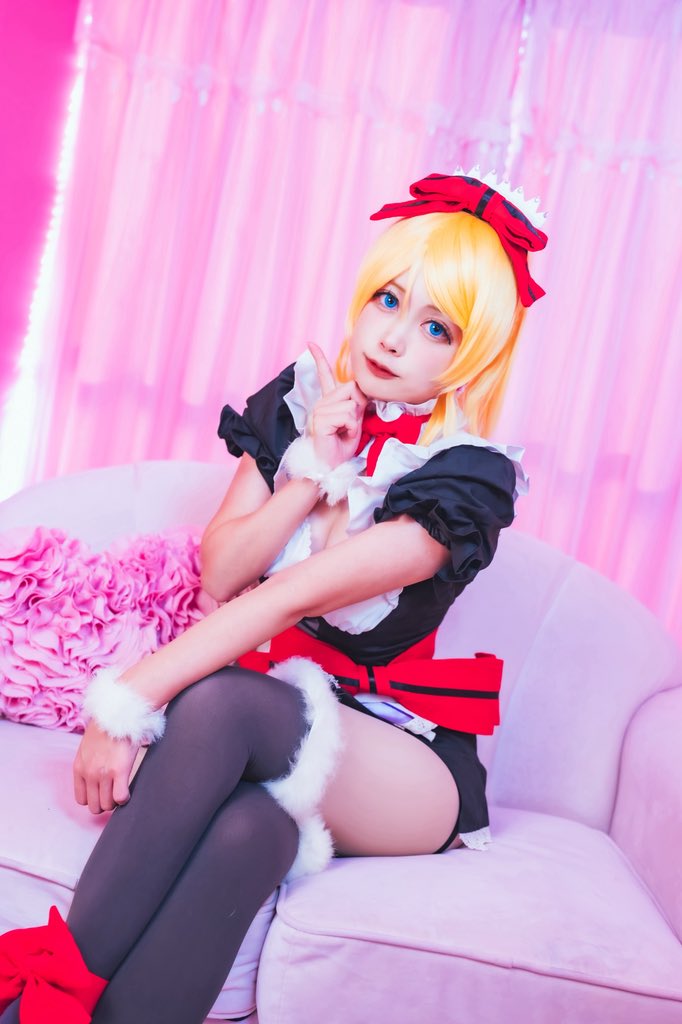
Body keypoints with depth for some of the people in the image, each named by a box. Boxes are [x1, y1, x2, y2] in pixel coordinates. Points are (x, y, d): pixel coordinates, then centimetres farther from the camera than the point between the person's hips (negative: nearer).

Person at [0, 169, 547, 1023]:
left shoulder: (467, 478, -14)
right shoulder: (300, 403, 2)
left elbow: (290, 597, -25)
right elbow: (219, 576, -2)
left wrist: (127, 699, -28)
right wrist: (316, 470, -14)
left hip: (402, 765, -4)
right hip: (273, 705, 4)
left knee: (218, 704, -35)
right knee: (252, 831, -34)